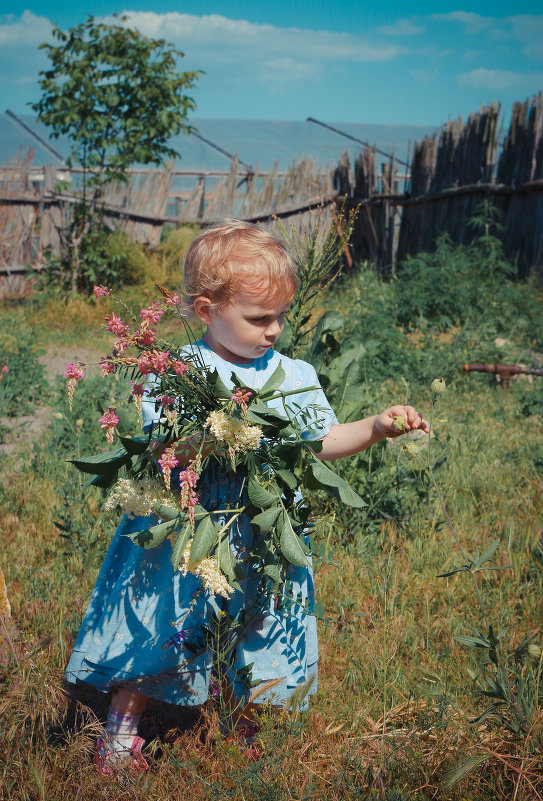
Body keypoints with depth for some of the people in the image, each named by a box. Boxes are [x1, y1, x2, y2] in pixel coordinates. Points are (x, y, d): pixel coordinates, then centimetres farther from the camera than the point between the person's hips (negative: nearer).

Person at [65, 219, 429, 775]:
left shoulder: (294, 376, 3)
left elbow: (322, 442, 12)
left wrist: (377, 427, -2)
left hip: (263, 538, 3)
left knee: (253, 638, 13)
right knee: (152, 625, 7)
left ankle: (239, 724, 37)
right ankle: (121, 728, 28)